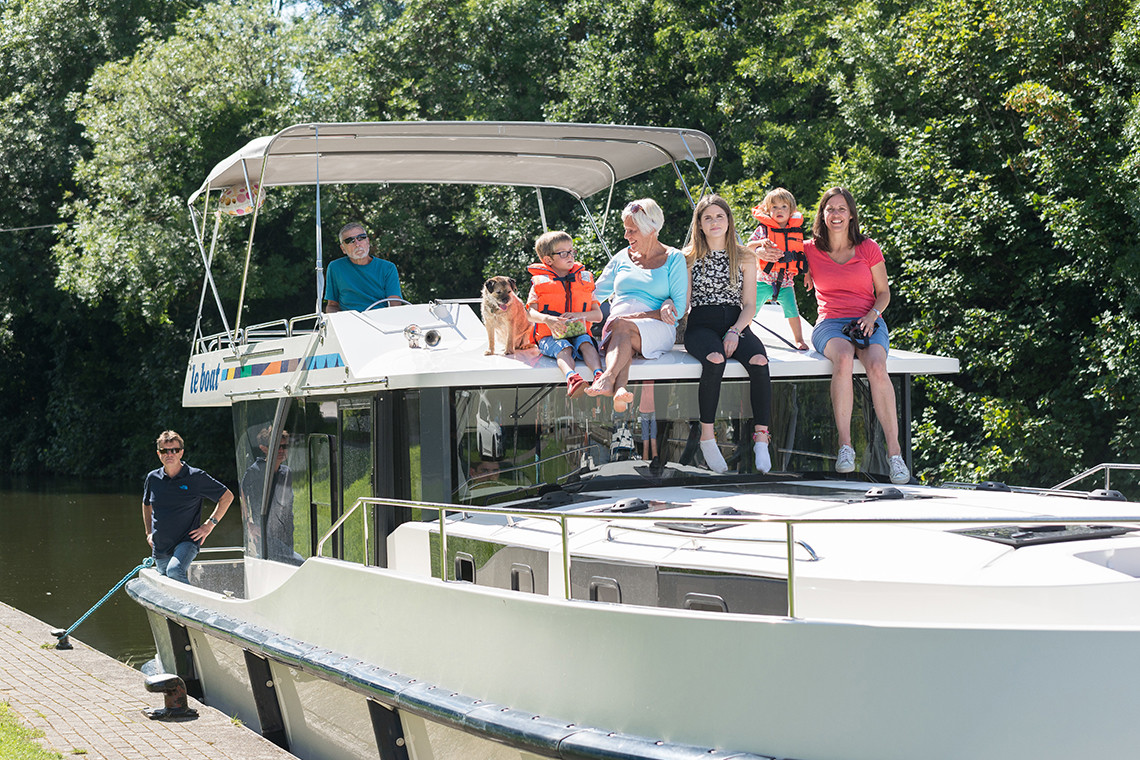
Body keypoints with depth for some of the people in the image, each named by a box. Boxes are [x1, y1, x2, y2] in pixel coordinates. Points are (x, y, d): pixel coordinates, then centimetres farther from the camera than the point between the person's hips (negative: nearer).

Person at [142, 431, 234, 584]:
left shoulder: (196, 477, -5)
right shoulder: (153, 478, 6)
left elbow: (227, 496, 3)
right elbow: (147, 505, 27)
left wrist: (209, 524, -4)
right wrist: (149, 533, 17)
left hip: (186, 542, -5)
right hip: (160, 547, 5)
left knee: (175, 571, -33)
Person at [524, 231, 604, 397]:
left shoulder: (584, 280, 15)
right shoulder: (540, 283, 8)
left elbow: (598, 315, 10)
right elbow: (530, 313, -5)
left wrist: (578, 315, -11)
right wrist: (547, 319, -28)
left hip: (579, 332, 2)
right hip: (551, 337, -2)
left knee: (586, 343, -32)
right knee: (563, 348, -35)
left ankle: (598, 374, -58)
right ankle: (571, 377, -65)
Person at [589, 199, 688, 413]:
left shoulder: (674, 259, 8)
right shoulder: (622, 258, 21)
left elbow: (679, 308, -1)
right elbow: (596, 294, 24)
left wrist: (637, 316, -12)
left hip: (657, 328, -3)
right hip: (616, 327, 3)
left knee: (623, 327, -37)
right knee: (623, 342, -36)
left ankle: (608, 379, -60)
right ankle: (619, 390, -64)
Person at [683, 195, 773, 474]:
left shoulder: (745, 258, 13)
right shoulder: (690, 258, 11)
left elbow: (749, 305, 8)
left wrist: (735, 331, -9)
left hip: (736, 324, 2)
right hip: (701, 325, -2)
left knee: (759, 361, -32)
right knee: (715, 360, -37)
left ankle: (761, 438, -30)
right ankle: (707, 438, -31)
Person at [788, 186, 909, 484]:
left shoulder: (868, 248, 8)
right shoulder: (810, 250, 8)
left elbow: (884, 292, 14)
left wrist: (872, 315, -6)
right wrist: (764, 252, -4)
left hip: (868, 322, 0)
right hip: (830, 324, 0)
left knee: (877, 367, -33)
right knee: (843, 358, -37)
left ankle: (894, 452, -31)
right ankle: (845, 447, -33)